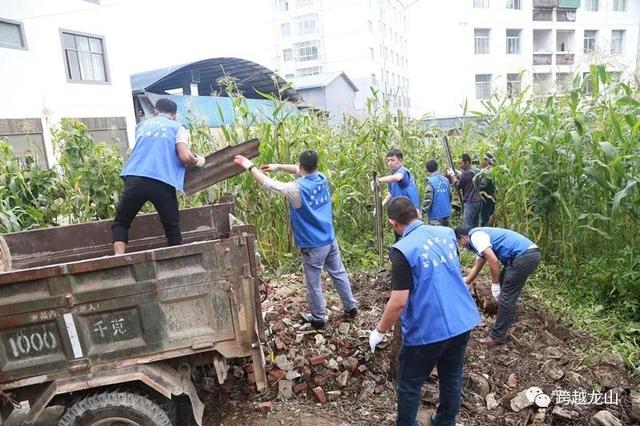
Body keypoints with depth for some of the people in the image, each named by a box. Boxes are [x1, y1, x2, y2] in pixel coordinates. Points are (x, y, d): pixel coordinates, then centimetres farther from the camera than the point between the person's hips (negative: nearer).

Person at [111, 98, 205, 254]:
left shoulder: (142, 125, 26)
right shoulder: (178, 127, 14)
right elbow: (185, 157, -1)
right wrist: (198, 161, 20)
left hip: (135, 179, 3)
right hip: (162, 182, -3)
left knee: (121, 222, 17)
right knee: (172, 228, 9)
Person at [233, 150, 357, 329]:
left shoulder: (298, 189, -22)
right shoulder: (322, 178, -2)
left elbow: (268, 184, -14)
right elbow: (301, 171, 17)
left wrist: (250, 166, -2)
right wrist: (278, 166, 20)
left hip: (313, 245, -6)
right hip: (330, 239, 7)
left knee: (314, 284, 11)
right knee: (339, 274, 20)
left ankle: (318, 318, 27)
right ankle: (350, 308, 34)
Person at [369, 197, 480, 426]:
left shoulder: (402, 250, -19)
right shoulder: (447, 232, 1)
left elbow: (398, 302, -20)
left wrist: (379, 331, -6)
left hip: (428, 330, -6)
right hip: (463, 322, 7)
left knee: (409, 385, 15)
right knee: (452, 379, 23)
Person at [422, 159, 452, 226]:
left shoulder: (430, 182, -15)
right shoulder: (445, 180, 6)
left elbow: (428, 199, -17)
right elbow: (450, 195, 14)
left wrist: (424, 212, -6)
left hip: (436, 215, -7)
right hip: (446, 213, 7)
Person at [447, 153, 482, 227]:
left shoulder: (465, 173, -14)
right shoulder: (474, 172, 13)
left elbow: (458, 186, -5)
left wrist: (452, 175, 5)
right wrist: (455, 175, 14)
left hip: (470, 202, -9)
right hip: (478, 201, 9)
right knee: (475, 225, 14)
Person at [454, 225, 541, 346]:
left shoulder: (475, 236, -5)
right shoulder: (480, 236, 25)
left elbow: (493, 261, -16)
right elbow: (476, 267, 38)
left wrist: (495, 284, -5)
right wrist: (465, 282, 50)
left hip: (525, 256, -10)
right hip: (529, 254, 10)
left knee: (506, 297, -3)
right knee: (504, 284, 26)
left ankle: (498, 337, 6)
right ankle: (507, 317, 39)